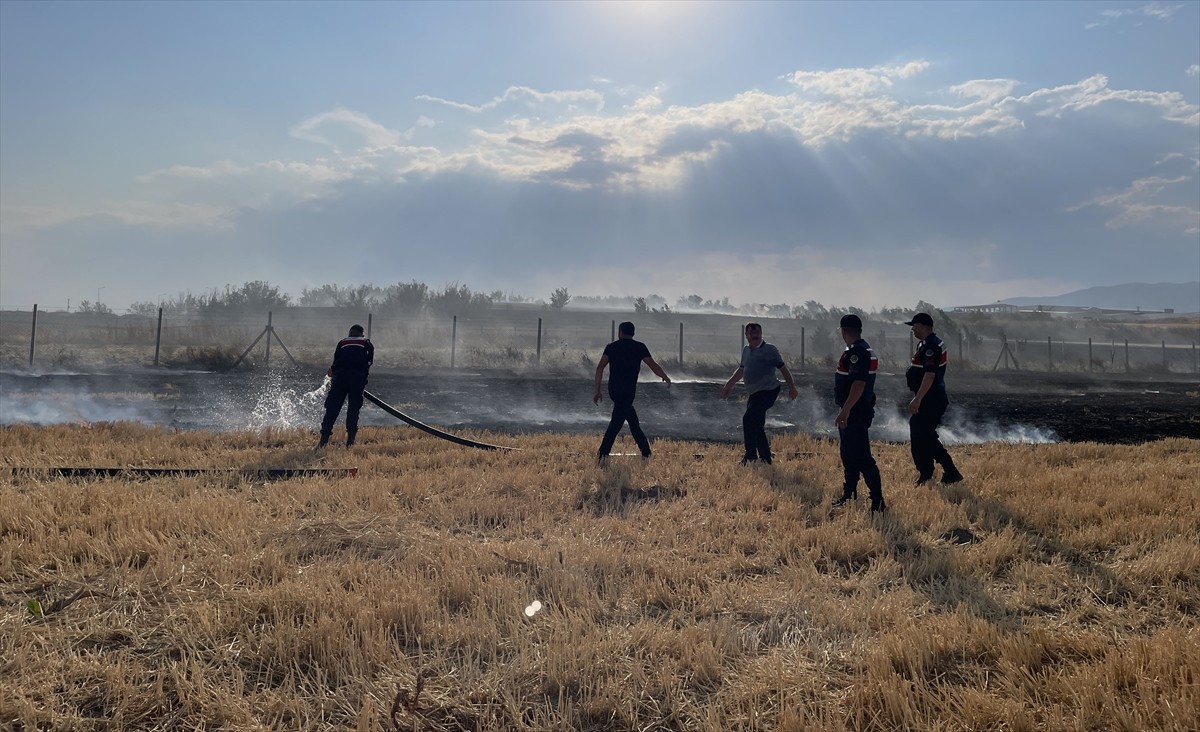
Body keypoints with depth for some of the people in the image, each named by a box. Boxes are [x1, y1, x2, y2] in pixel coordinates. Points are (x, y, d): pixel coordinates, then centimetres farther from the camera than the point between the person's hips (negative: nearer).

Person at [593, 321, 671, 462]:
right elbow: (653, 366, -2)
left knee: (634, 423, 17)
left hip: (613, 391, 4)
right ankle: (602, 456, -10)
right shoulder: (639, 347, -1)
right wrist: (666, 378, 16)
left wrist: (597, 391, 0)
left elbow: (600, 368, -3)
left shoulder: (611, 347, 6)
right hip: (627, 392, -4)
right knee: (616, 424, -4)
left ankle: (646, 452, 23)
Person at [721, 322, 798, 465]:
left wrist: (791, 387, -4)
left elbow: (783, 369, -1)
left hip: (768, 390, -8)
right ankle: (765, 457, 21)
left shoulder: (770, 350, -5)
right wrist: (728, 386, 28)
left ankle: (751, 456, -10)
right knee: (757, 426, 10)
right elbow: (741, 370, 27)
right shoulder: (746, 350, 15)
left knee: (749, 419, -18)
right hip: (754, 393, 8)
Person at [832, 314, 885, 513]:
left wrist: (845, 411, -32)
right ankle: (848, 495, 29)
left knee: (861, 457, -10)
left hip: (855, 413, -11)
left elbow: (859, 383, -29)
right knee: (849, 455, 18)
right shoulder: (864, 349, 14)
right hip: (856, 412, 11)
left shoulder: (856, 352, -19)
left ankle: (878, 502, -8)